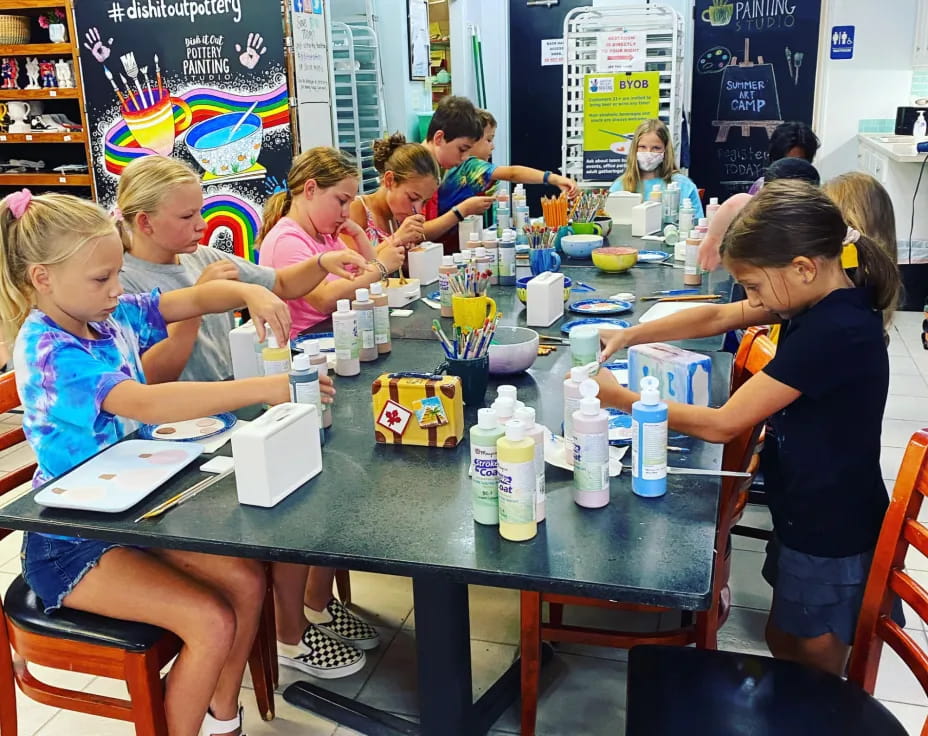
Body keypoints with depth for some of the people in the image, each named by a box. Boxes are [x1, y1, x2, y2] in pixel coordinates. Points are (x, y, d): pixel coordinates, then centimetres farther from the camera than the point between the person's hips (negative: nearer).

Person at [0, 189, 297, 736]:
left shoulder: (110, 316, 0)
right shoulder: (48, 349, -23)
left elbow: (196, 299, 3)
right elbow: (144, 404, -39)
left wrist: (250, 292, -22)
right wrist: (265, 389, -45)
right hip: (71, 544, -8)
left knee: (247, 580, -2)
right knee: (211, 622, -20)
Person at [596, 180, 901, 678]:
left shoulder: (835, 332, -31)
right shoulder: (826, 300, -4)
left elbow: (722, 424, -28)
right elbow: (717, 317, 8)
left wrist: (621, 398, -18)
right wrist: (628, 336, -1)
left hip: (831, 536, -9)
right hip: (808, 517, 9)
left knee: (813, 667, 12)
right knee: (785, 644, 25)